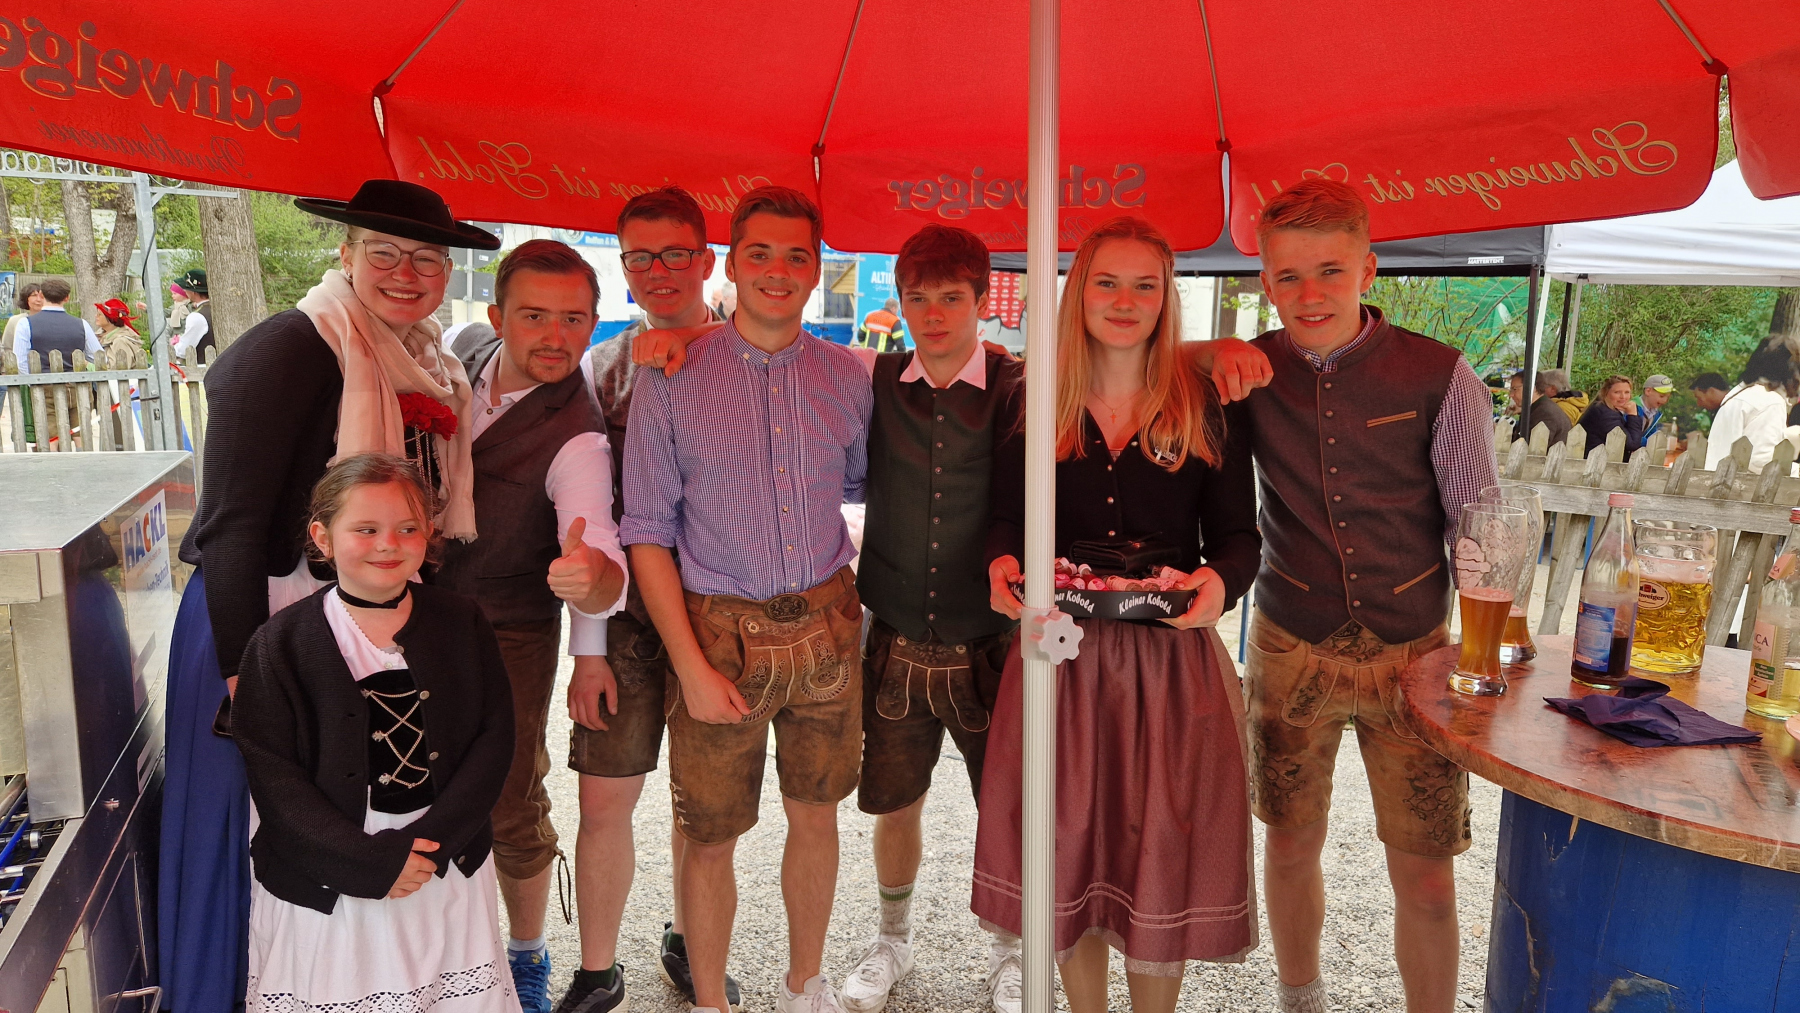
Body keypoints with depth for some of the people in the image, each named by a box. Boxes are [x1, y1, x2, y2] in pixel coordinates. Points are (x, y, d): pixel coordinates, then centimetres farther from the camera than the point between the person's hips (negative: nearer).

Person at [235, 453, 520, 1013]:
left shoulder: (460, 622, -2)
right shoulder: (281, 643, -8)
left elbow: (493, 737, -4)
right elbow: (273, 777, -10)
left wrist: (431, 840, -14)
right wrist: (372, 861, -16)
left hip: (449, 870, 2)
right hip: (326, 883, -2)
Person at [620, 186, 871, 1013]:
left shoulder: (846, 377, 2)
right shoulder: (670, 379, -6)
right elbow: (647, 532, -6)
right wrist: (691, 665, -11)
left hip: (827, 626, 3)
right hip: (719, 631, -2)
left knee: (815, 815, 16)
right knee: (710, 837, 7)